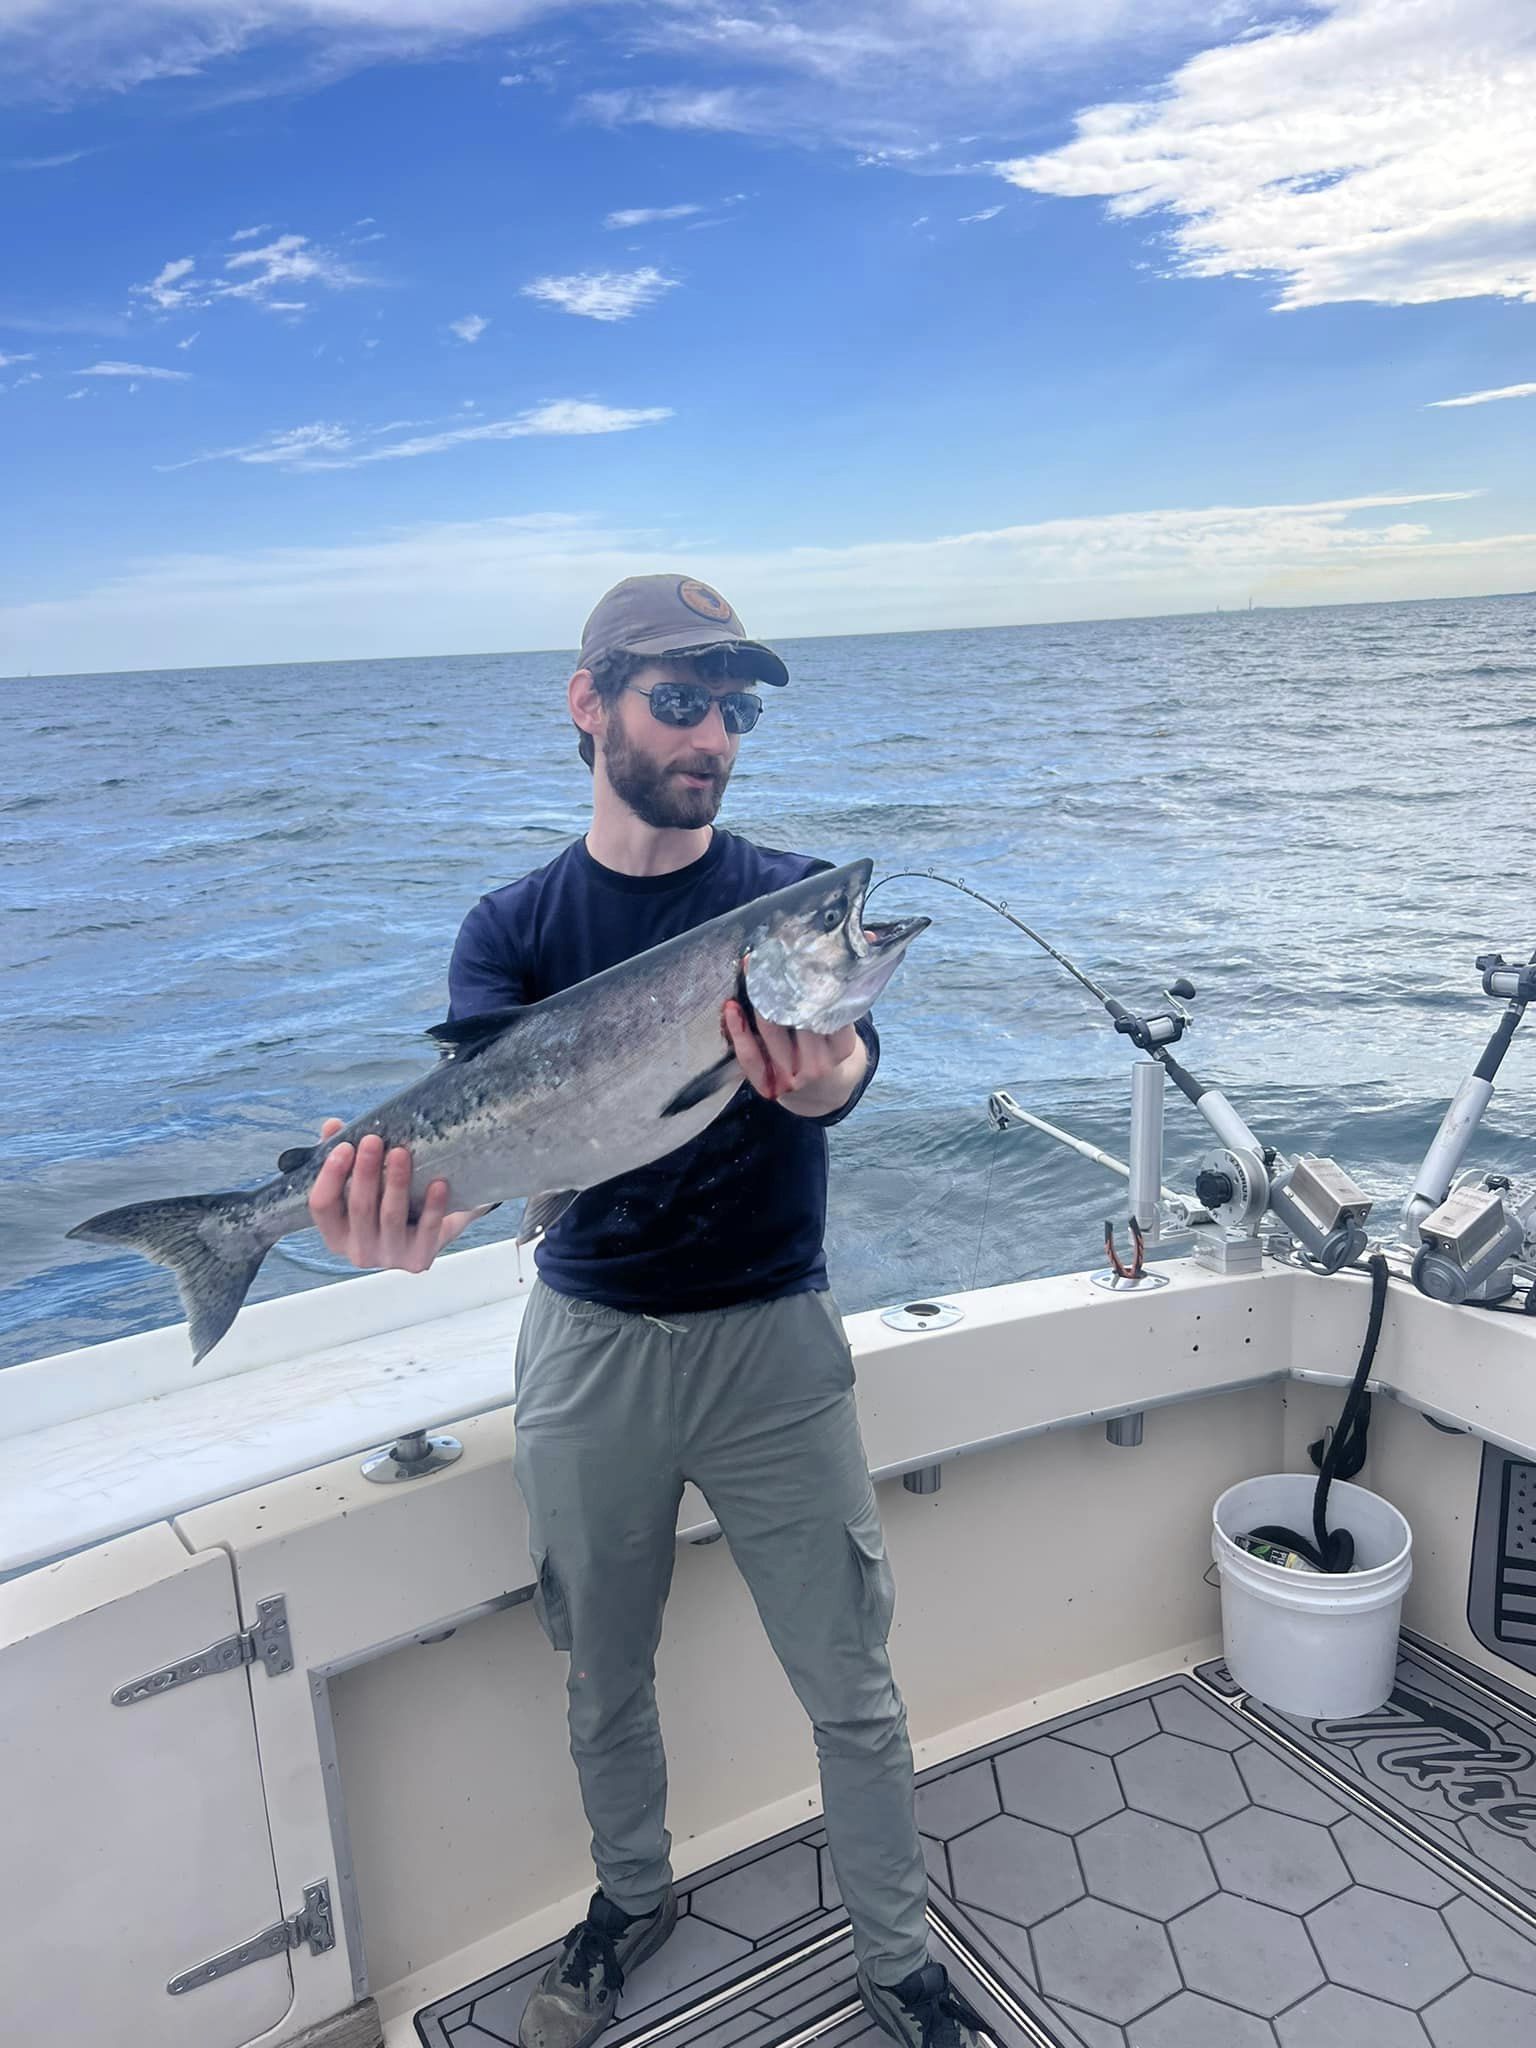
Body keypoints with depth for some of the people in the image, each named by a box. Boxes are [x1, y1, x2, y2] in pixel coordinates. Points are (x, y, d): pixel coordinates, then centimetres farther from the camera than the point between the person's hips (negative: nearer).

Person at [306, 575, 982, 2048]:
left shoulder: (795, 895, -4)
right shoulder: (514, 927, -2)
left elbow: (841, 1066, -23)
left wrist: (815, 1074, -49)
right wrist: (423, 1217, -43)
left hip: (771, 1335, -1)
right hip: (588, 1341, 1)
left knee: (852, 1688, 9)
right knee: (603, 1680, 19)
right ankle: (633, 1896, 47)